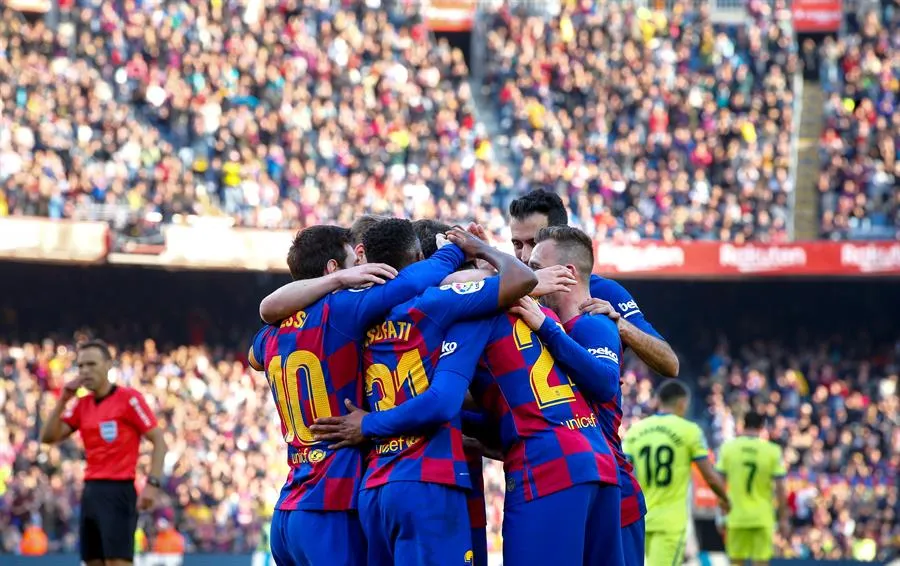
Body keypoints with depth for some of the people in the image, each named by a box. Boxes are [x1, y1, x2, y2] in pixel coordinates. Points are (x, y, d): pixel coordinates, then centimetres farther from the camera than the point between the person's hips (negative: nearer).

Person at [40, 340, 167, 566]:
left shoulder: (128, 398, -7)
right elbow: (48, 437, 8)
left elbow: (159, 441, -8)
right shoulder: (81, 405, 12)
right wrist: (63, 400, -2)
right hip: (91, 491, 7)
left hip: (117, 490, -7)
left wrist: (152, 483, -19)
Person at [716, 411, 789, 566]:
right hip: (763, 518, -1)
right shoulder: (773, 451, -5)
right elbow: (780, 488, -5)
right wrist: (783, 518, 1)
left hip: (736, 517, 1)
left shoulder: (727, 448, -2)